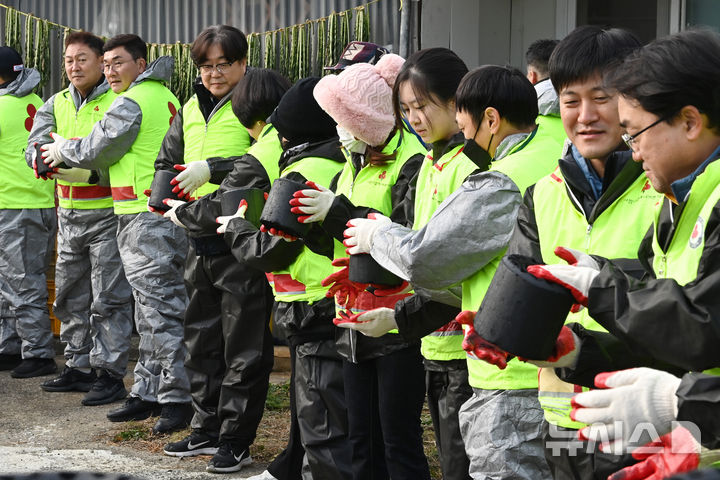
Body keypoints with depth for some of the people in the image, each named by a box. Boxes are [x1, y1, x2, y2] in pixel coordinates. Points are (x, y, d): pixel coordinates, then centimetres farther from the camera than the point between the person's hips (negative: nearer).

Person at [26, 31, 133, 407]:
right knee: (70, 296, 14)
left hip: (107, 211, -7)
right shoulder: (55, 105, 11)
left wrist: (89, 172, -28)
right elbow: (33, 149, 0)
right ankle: (79, 367, 25)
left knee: (109, 298, -4)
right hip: (68, 214, 7)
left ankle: (110, 372, 2)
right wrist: (44, 155, -23)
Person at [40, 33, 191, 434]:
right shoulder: (165, 96, 17)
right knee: (152, 310, 13)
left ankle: (177, 399, -4)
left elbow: (97, 150, -6)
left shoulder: (130, 103, -13)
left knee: (160, 311, -7)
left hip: (144, 217, -10)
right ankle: (149, 393, 19)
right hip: (168, 213, 10)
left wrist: (62, 150, 14)